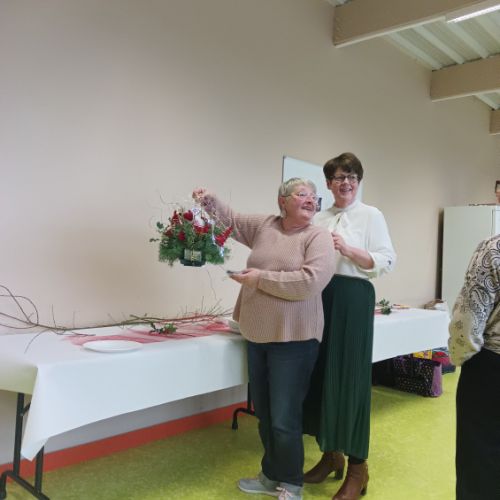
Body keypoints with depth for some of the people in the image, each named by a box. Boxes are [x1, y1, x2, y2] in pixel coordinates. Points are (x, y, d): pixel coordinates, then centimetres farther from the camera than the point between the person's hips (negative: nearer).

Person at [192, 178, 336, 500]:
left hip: (292, 338, -6)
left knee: (284, 419, 1)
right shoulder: (263, 226, 7)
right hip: (258, 334, 6)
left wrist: (260, 278, -18)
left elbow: (309, 281, -22)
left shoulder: (318, 237, -8)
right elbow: (230, 219, 21)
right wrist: (210, 201, 2)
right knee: (264, 413, 18)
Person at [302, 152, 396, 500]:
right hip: (321, 298, 5)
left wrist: (347, 250, -16)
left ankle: (358, 466, 12)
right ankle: (331, 453, 25)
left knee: (350, 376, -2)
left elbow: (386, 262, -6)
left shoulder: (372, 215, 2)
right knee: (321, 374, 6)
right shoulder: (319, 219, 15)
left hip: (354, 298, -4)